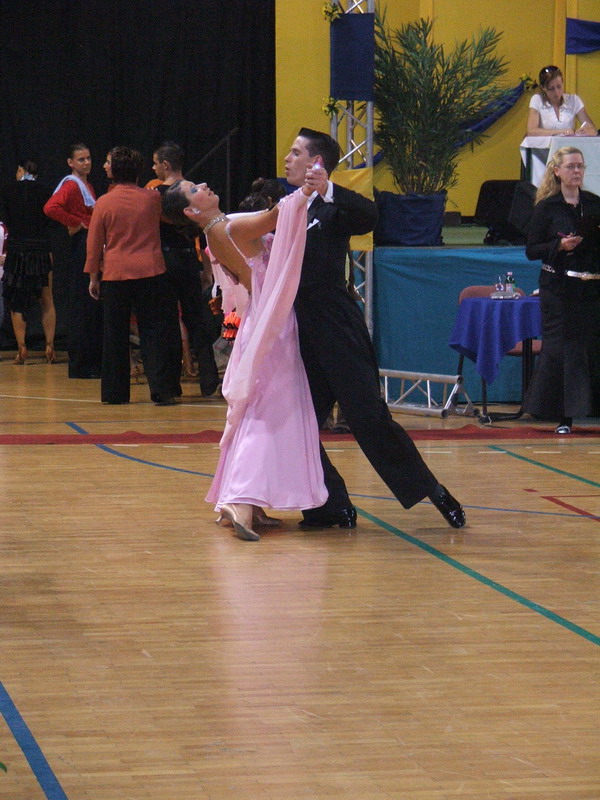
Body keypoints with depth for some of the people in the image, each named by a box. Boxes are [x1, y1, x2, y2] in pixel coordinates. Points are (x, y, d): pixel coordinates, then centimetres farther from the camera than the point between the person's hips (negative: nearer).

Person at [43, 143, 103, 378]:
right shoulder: (71, 184, -10)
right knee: (82, 305, -8)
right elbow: (50, 208, -26)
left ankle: (95, 362, 17)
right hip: (81, 244, -9)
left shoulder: (87, 186, 18)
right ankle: (80, 365, -5)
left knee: (95, 305, 11)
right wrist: (76, 224, -17)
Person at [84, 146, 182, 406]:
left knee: (115, 336, 9)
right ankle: (162, 389, -6)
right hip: (151, 273, 0)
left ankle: (115, 392, 13)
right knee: (154, 333, 2)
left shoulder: (104, 203, -3)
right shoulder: (152, 198, 0)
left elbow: (94, 243, 3)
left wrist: (93, 277, 12)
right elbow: (162, 220, 21)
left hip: (115, 276, 0)